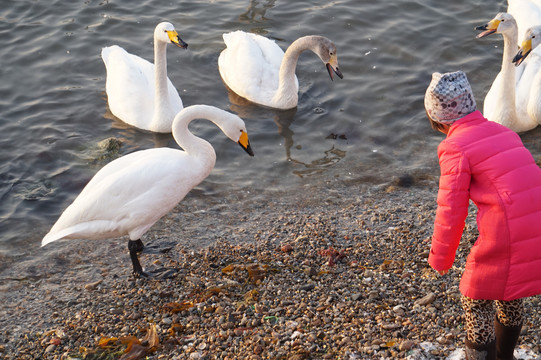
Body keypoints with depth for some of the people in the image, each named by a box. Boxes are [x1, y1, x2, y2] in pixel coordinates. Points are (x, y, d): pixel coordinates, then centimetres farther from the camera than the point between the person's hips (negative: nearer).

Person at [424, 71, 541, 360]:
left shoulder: (457, 148, -9)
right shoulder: (503, 132, 13)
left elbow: (451, 211, -8)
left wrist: (440, 258, 6)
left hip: (504, 240, -8)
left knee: (476, 302, 12)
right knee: (510, 298, 28)